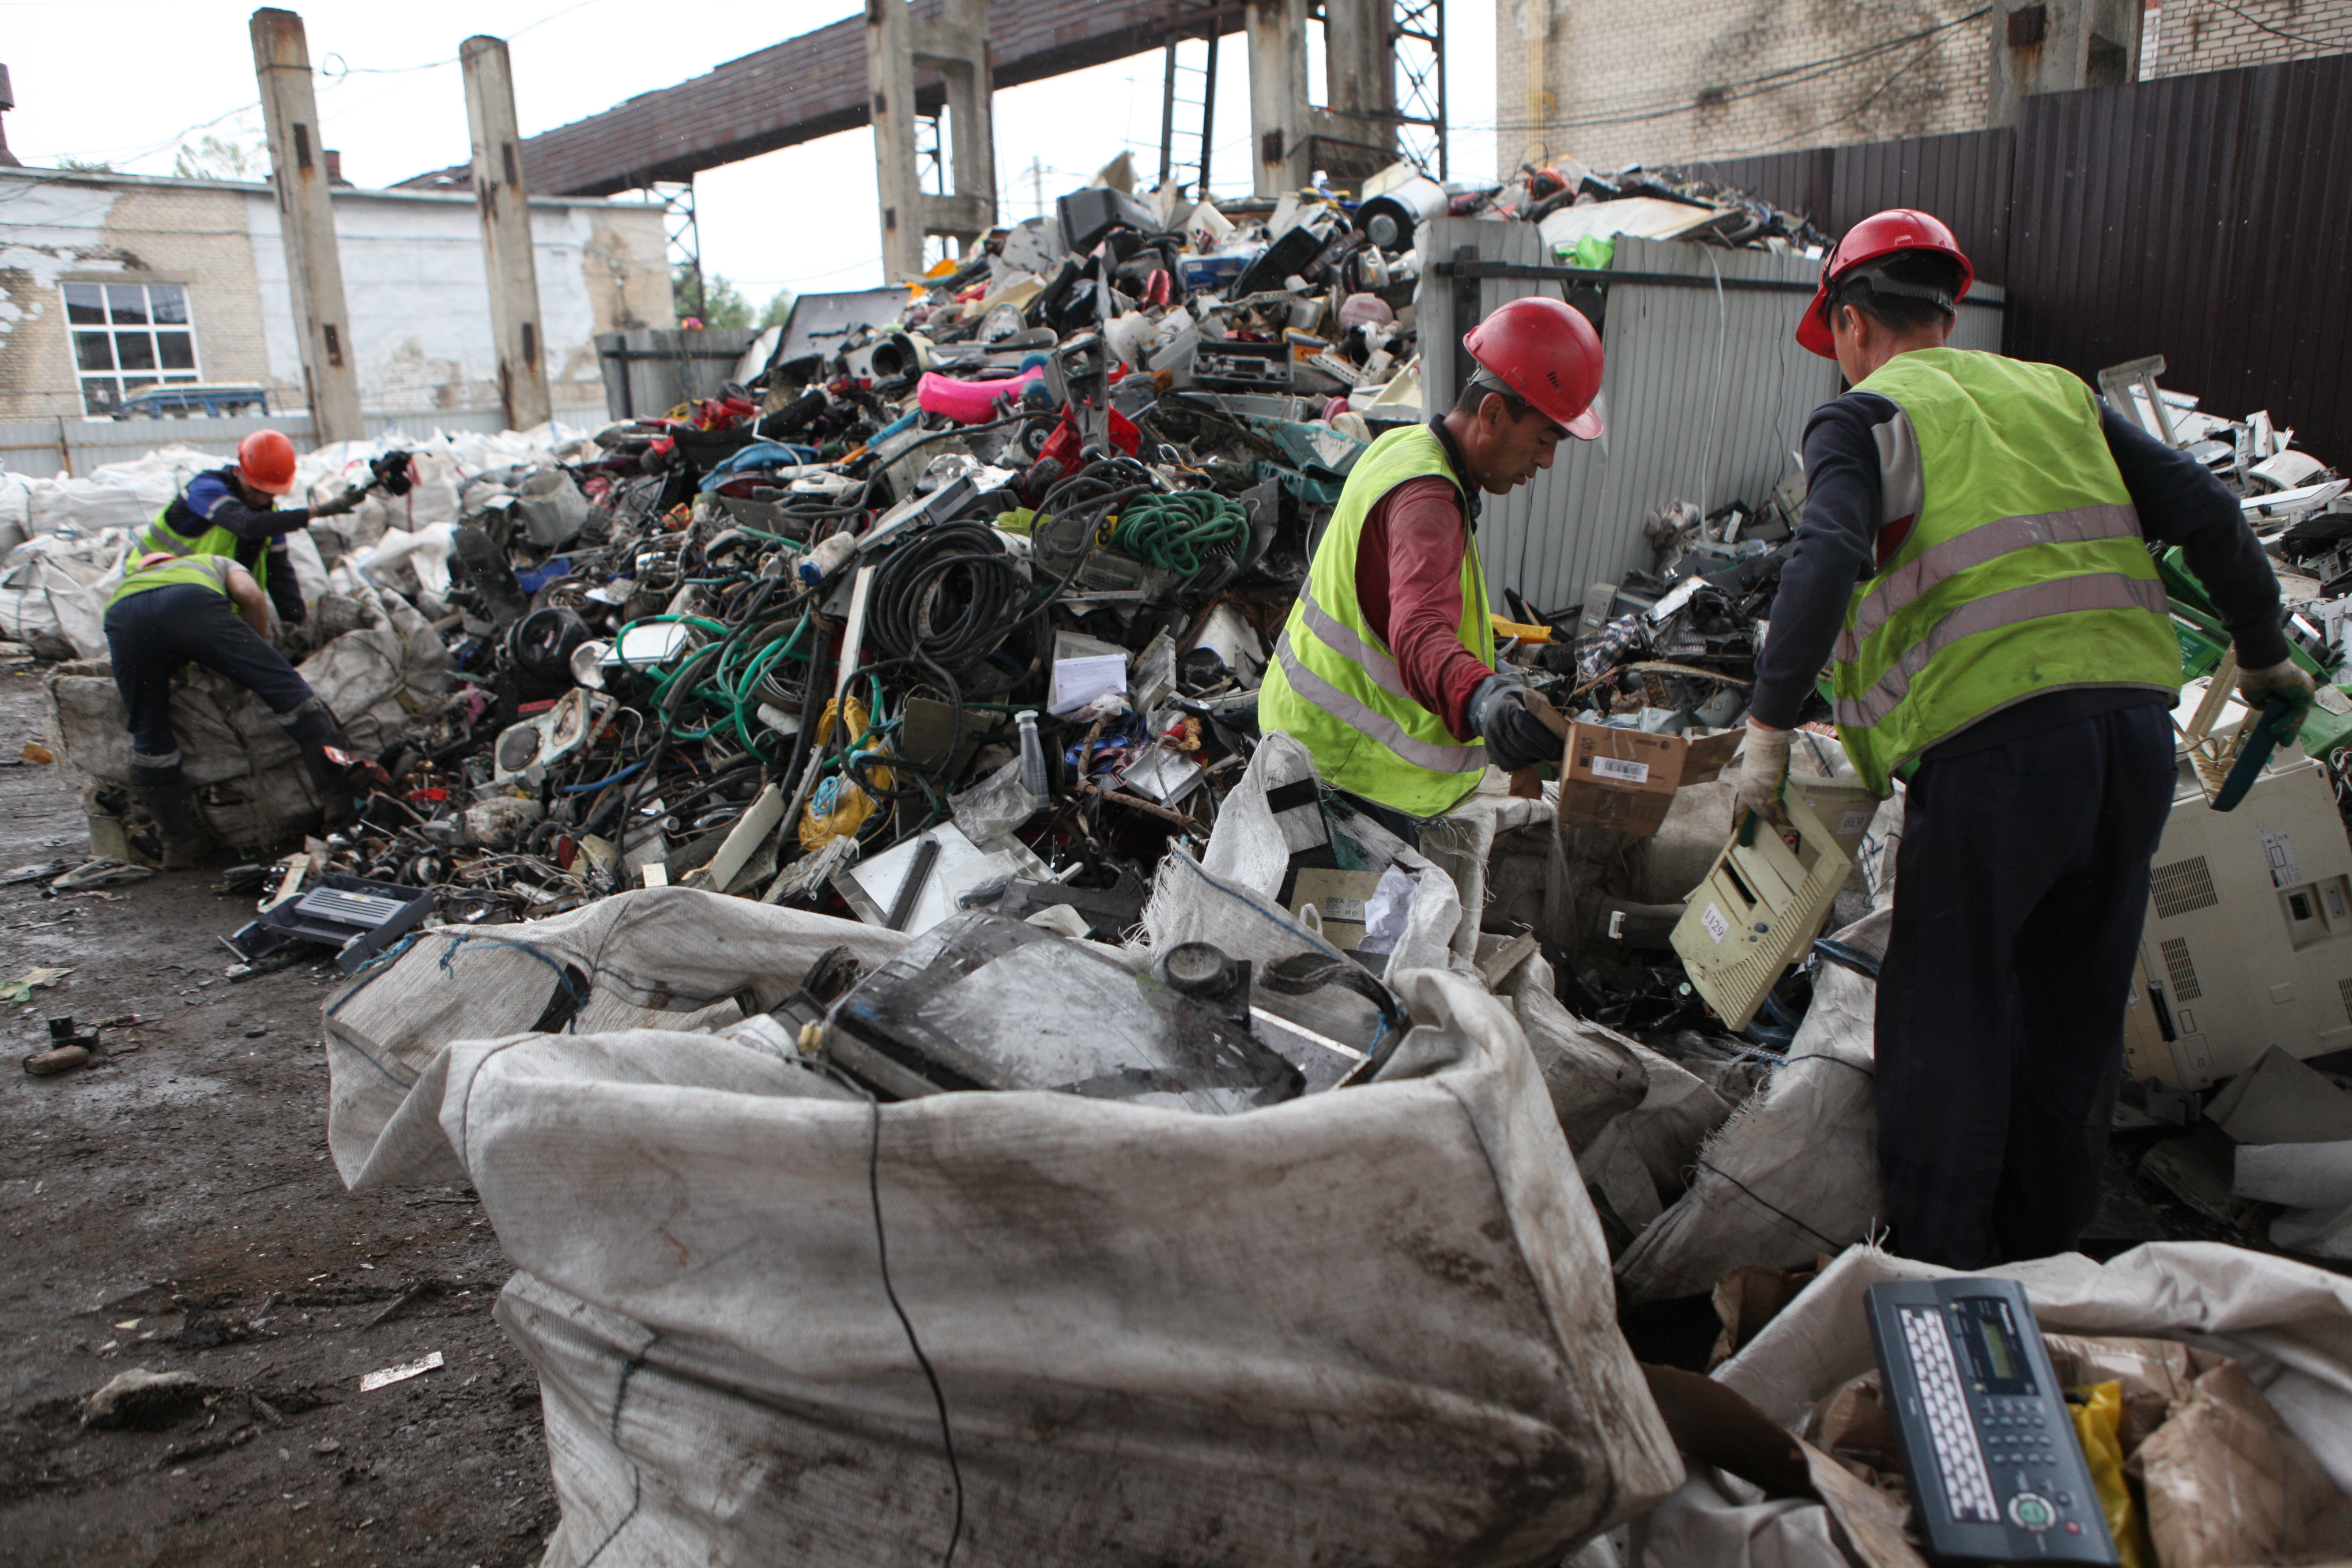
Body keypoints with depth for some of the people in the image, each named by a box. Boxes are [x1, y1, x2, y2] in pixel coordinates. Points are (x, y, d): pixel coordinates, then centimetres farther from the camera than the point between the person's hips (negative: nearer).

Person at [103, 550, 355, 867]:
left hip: (123, 618, 3)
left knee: (149, 736, 17)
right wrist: (258, 653, 25)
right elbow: (251, 594, 16)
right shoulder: (216, 564, 41)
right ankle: (341, 792, -1)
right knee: (285, 686, 5)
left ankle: (179, 841, 22)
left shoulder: (126, 583, 48)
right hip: (192, 605, -3)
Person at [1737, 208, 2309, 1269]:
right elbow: (2204, 511, 17)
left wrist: (1768, 722, -13)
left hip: (1996, 740, -6)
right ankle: (2044, 1265, 29)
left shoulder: (1863, 416, 5)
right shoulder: (2058, 393, 22)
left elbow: (1826, 559, -14)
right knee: (2076, 1018, 16)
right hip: (2135, 723, 6)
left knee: (1945, 1017, 5)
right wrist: (2262, 654, 27)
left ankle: (1938, 1279, 11)